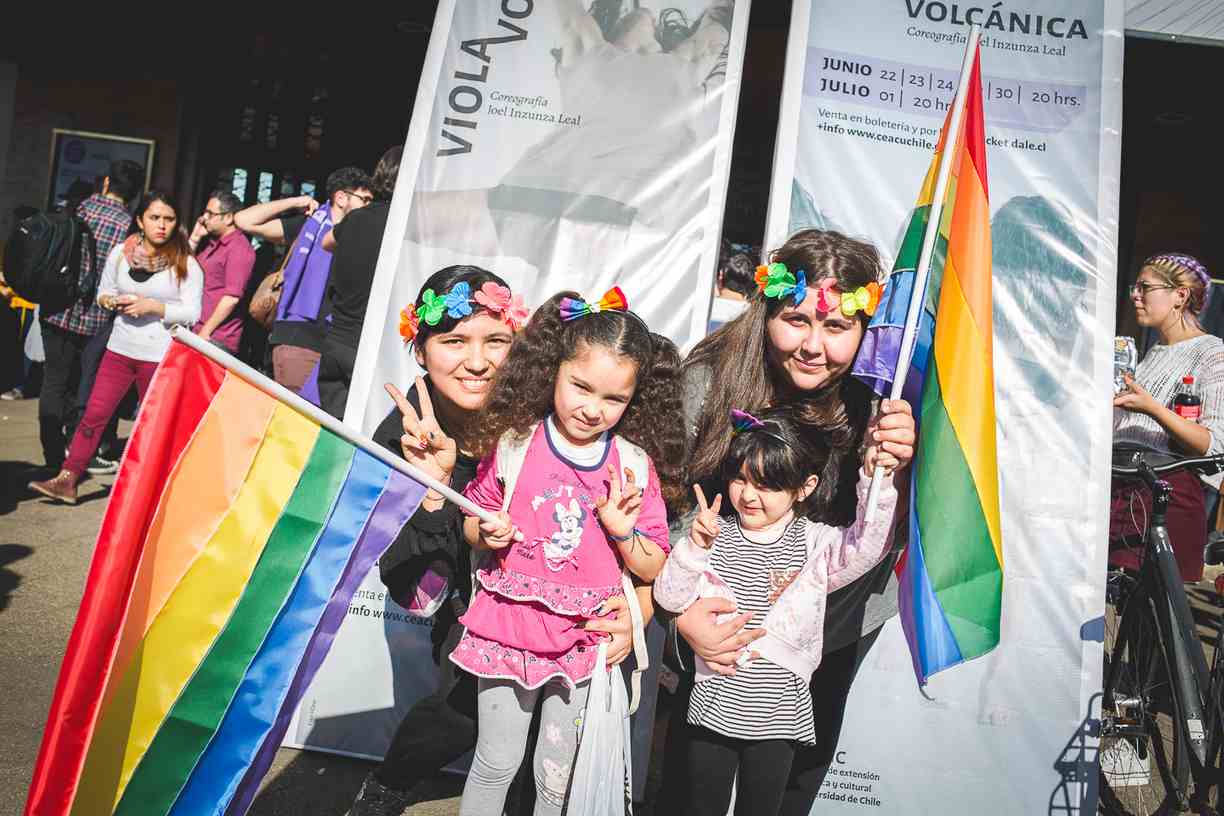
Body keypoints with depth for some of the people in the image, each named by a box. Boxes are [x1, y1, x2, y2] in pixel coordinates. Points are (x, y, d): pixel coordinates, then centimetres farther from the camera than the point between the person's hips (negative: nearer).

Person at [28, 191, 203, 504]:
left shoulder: (186, 264, -8)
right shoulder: (120, 253, 3)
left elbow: (191, 313, -10)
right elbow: (102, 293, 13)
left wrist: (153, 306, -20)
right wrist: (115, 302, -9)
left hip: (161, 356, -3)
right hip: (120, 348, 3)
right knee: (94, 415, 2)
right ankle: (67, 480, 7)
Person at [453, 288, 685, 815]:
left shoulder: (636, 466, -6)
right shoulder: (514, 442, -7)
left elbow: (652, 570, -1)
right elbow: (473, 522, 4)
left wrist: (624, 532, -19)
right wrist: (486, 533, -17)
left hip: (584, 641, 1)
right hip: (509, 627, 0)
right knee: (497, 762, 14)